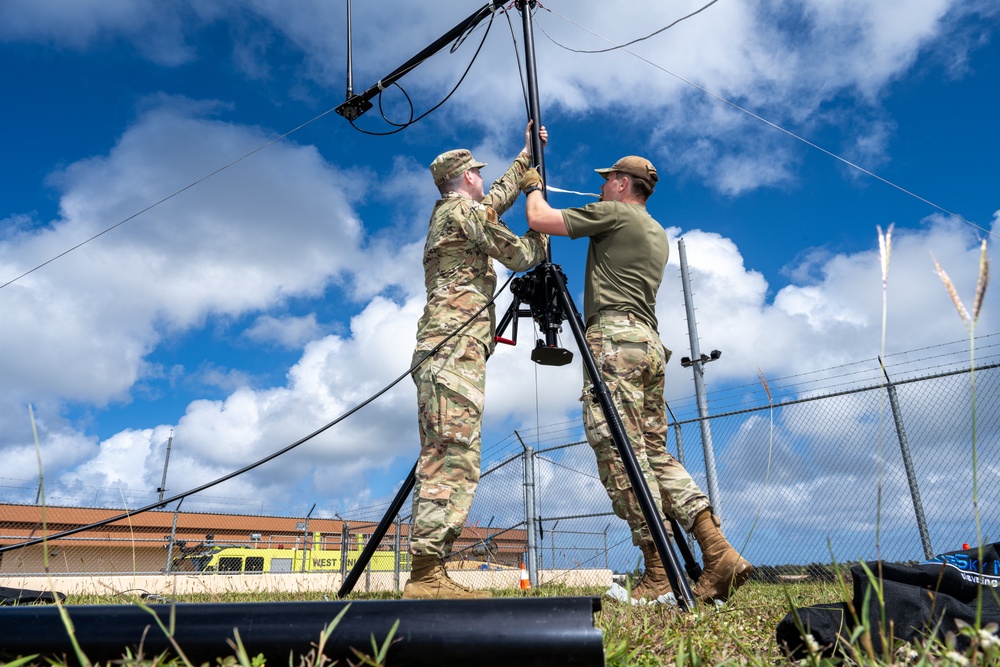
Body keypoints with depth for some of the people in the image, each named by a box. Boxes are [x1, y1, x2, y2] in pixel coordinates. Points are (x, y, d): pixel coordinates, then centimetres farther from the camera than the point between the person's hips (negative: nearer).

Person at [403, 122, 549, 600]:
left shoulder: (447, 212, 29)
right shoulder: (465, 211, 1)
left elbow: (499, 196, 44)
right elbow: (521, 257, 1)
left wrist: (527, 156, 53)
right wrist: (542, 229, 22)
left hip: (441, 350, 10)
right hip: (455, 347, -10)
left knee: (444, 457, 3)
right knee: (453, 455, -16)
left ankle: (427, 576, 2)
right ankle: (426, 574, -19)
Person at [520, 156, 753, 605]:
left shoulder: (612, 213, 3)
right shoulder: (658, 234, 29)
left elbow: (539, 219, 2)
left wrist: (533, 187, 21)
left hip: (614, 337, -9)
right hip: (650, 343, 9)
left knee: (620, 451, -12)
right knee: (655, 452, 7)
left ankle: (659, 579, -12)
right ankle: (719, 555, -1)